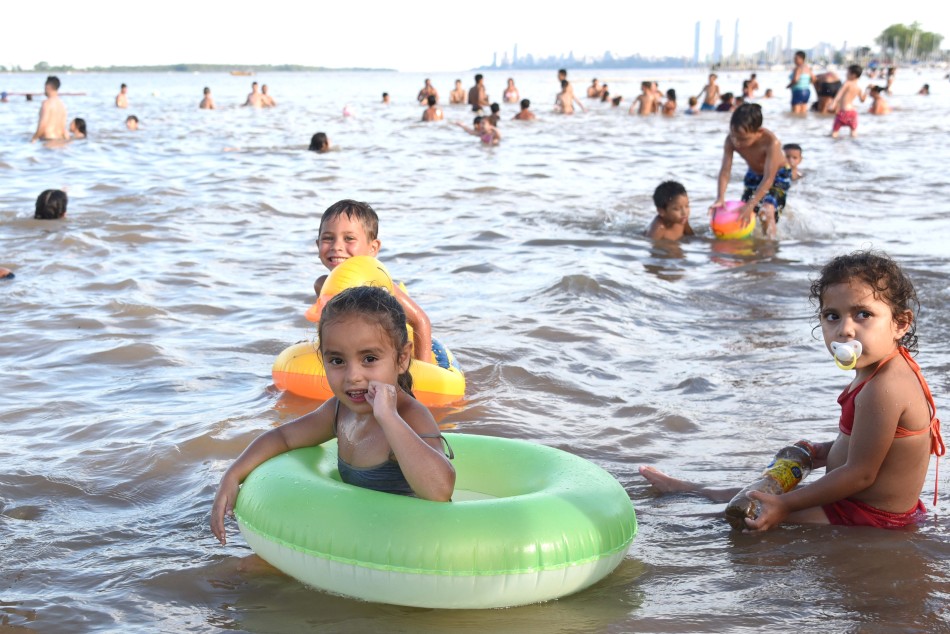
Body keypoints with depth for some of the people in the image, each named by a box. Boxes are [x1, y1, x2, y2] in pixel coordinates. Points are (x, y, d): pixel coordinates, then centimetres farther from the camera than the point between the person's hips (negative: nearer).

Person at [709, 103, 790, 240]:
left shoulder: (771, 142, -40)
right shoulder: (731, 140, -27)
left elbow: (768, 179, -39)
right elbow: (725, 171, -27)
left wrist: (750, 205, -45)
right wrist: (720, 198, -41)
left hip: (777, 176, -5)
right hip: (754, 175, 5)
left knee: (767, 211, -25)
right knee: (743, 213, 5)